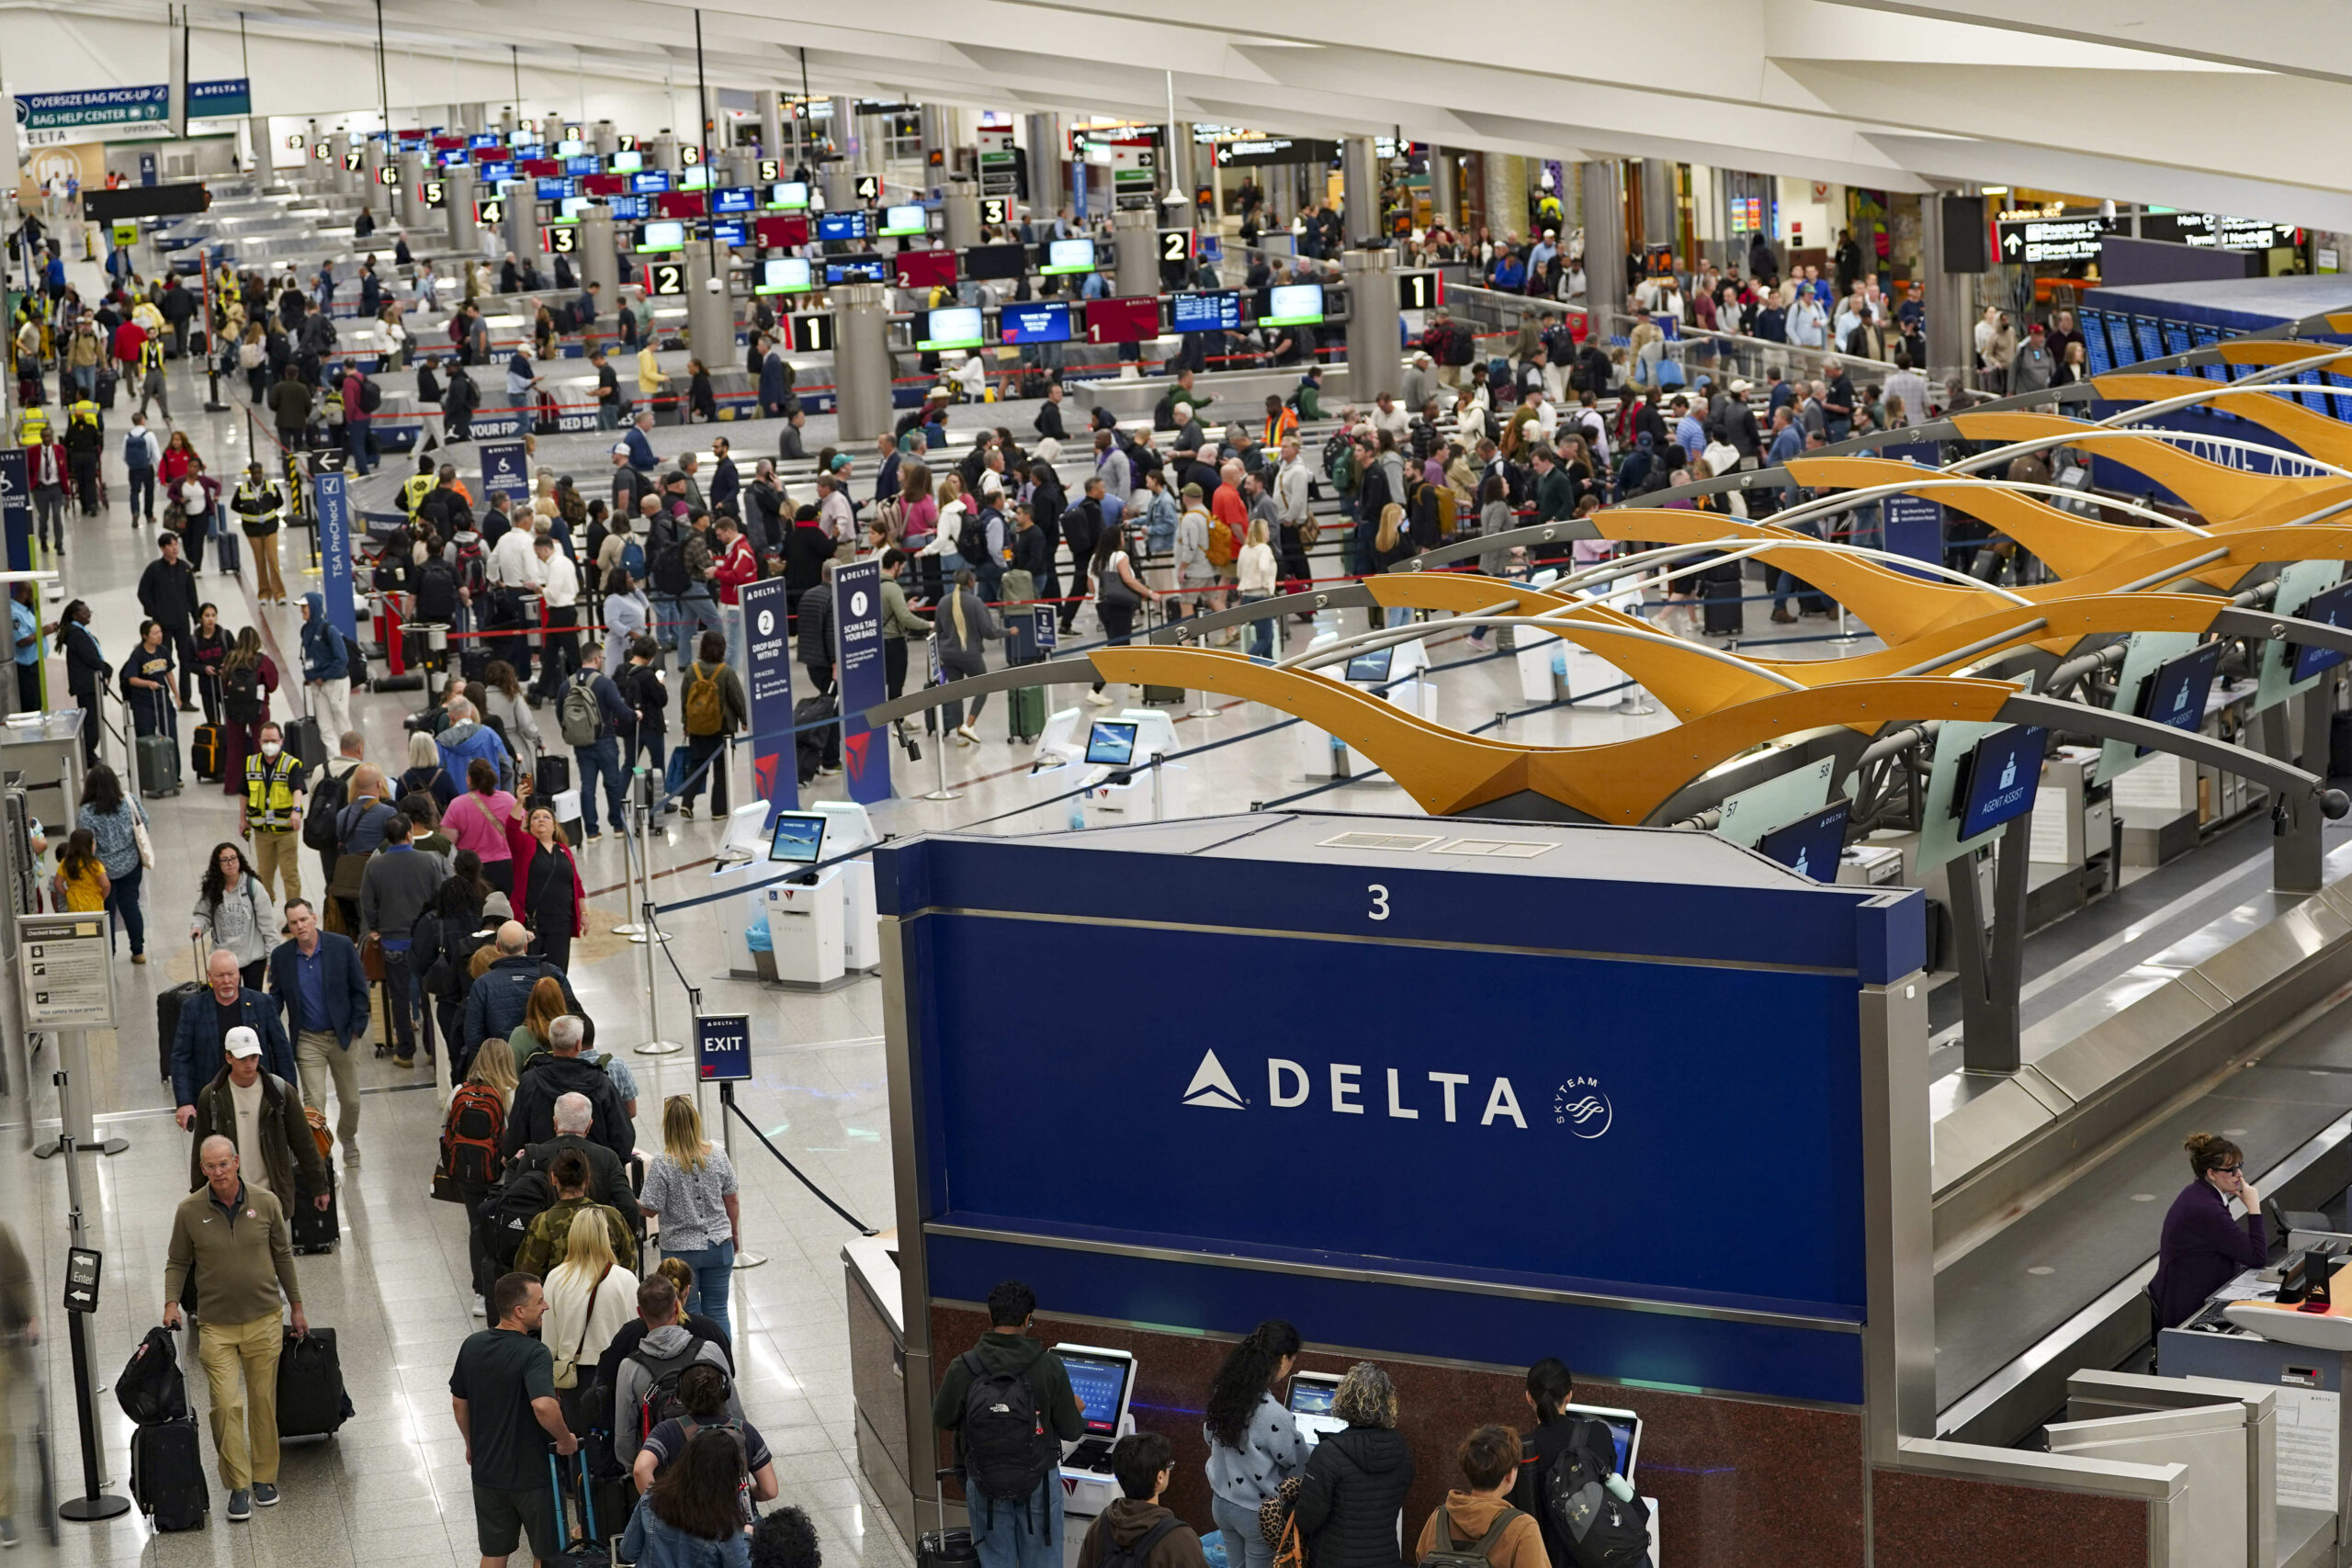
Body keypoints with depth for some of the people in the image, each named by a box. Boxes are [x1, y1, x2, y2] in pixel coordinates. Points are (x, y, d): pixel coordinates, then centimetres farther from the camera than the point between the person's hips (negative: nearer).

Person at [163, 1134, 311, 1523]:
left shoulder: (265, 1204, -3)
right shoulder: (189, 1211, -5)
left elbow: (283, 1255, 8)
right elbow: (177, 1262, 5)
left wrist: (297, 1307, 13)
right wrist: (171, 1303, -10)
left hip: (264, 1320, 1)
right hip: (216, 1326, -1)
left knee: (263, 1402, 9)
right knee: (226, 1406, -9)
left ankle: (264, 1477, 24)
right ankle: (238, 1485, 1)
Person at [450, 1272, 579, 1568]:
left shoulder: (472, 1345, -2)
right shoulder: (534, 1354, -23)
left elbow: (458, 1403, 9)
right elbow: (543, 1406, -38)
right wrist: (566, 1440, -21)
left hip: (486, 1469, 6)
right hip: (532, 1473, -6)